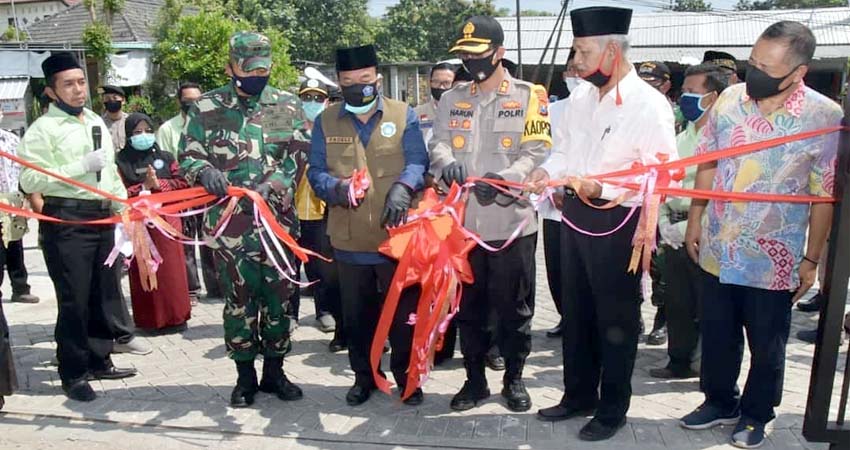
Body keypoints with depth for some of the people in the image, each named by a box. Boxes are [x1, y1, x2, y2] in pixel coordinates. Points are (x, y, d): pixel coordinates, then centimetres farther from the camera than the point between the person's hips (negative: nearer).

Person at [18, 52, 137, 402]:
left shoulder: (96, 121, 16)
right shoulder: (43, 129, -7)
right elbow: (30, 180, -16)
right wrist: (82, 166, -19)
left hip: (102, 217, 7)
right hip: (66, 221, -7)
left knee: (104, 294, 13)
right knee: (74, 299, -2)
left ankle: (99, 361, 27)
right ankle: (73, 374, 11)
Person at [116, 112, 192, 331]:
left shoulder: (165, 157, 11)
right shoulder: (121, 161, 3)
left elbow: (182, 183, 4)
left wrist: (158, 184, -9)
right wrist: (143, 187, -14)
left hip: (166, 218, 2)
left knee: (171, 268, 1)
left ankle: (175, 315, 11)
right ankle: (149, 319, 7)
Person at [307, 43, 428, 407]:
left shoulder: (404, 115, 3)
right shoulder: (326, 121, 7)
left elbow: (417, 162, -6)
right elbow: (316, 172, 2)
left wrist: (403, 187, -27)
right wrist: (336, 187, -20)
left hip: (397, 235, -2)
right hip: (349, 239, 2)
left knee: (403, 310, 8)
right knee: (357, 314, 14)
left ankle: (407, 375, 26)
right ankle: (364, 375, 32)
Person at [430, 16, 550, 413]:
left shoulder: (529, 96, 0)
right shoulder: (452, 100, 12)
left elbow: (537, 152, -8)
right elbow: (439, 143, 4)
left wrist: (504, 179, -25)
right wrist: (447, 162, -20)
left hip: (511, 220, -3)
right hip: (463, 221, 4)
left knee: (514, 306, 9)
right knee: (469, 306, 13)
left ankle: (514, 378, 27)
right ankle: (474, 379, 28)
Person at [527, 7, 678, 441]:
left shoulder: (649, 104, -16)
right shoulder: (579, 96, 5)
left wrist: (601, 187, -26)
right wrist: (547, 171, -7)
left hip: (616, 222, -7)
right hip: (574, 214, 7)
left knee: (615, 318, 8)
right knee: (575, 310, 18)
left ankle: (612, 409, 27)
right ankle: (578, 394, 36)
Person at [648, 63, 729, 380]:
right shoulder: (681, 139, 15)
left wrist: (689, 227, -15)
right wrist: (663, 222, 6)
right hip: (675, 235, 8)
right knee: (676, 303, 15)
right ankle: (680, 362, 29)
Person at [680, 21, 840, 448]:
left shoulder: (826, 117, -13)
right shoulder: (730, 99, -5)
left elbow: (824, 197, -7)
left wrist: (811, 260, -4)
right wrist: (695, 220, 7)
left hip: (774, 257, -3)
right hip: (717, 248, 3)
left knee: (767, 345, 13)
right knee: (717, 335, 17)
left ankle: (755, 415, 35)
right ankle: (719, 402, 38)